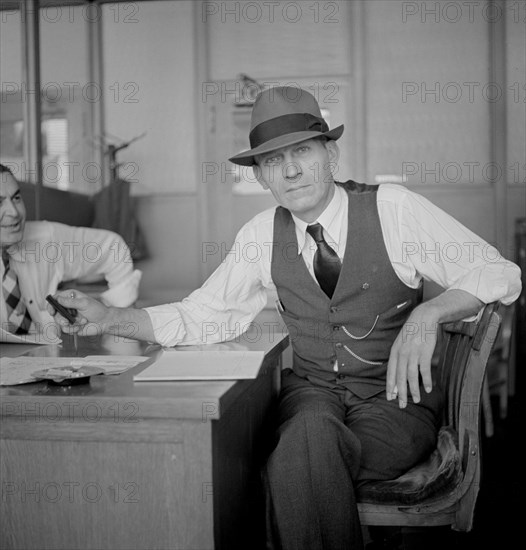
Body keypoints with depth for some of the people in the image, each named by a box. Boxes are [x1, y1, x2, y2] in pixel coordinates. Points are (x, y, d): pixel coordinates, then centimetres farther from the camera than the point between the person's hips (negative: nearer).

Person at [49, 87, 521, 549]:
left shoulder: (392, 208, -8)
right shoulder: (264, 235, 2)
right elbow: (204, 316, 7)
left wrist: (426, 314, -27)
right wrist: (111, 318, -7)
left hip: (394, 396, -2)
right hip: (310, 393, 3)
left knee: (297, 463, -31)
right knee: (314, 429, -33)